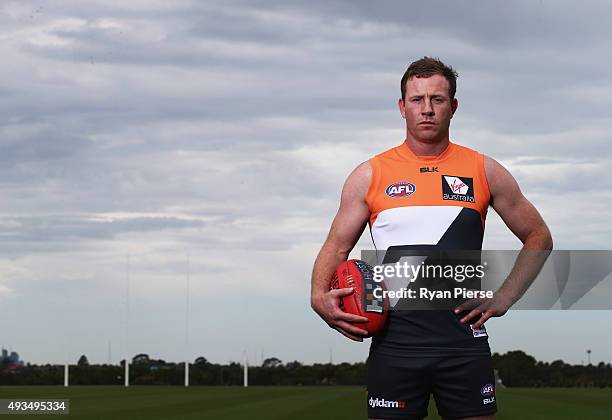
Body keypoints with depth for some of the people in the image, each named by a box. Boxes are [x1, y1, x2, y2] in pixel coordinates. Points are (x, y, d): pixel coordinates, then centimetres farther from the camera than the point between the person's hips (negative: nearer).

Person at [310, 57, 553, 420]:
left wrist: (503, 298, 4)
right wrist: (321, 297, -9)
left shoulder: (484, 172, 8)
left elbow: (539, 238, 16)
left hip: (464, 339, 0)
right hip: (395, 340, 0)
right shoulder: (370, 176, 7)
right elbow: (337, 247, 11)